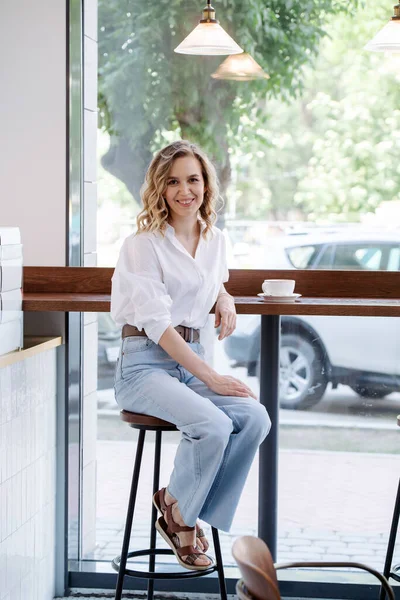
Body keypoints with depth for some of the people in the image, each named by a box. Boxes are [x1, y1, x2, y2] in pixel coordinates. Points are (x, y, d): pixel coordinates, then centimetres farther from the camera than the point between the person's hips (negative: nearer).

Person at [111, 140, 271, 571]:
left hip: (191, 359, 6)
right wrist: (212, 378, -20)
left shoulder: (215, 240, 11)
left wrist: (225, 298, 8)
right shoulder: (142, 244, -8)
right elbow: (158, 325, -15)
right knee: (212, 424, -31)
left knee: (254, 417, -22)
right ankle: (176, 513, -3)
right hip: (145, 365, -6)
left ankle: (191, 511, -5)